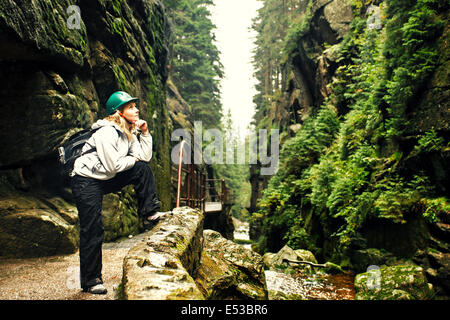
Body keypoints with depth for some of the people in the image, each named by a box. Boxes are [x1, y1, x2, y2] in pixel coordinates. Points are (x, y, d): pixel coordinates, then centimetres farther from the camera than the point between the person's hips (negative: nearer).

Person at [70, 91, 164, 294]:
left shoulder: (128, 133, 5)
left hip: (106, 180, 8)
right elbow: (112, 166, -25)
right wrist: (133, 159, -9)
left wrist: (145, 133, -6)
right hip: (86, 182, -8)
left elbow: (145, 157, 0)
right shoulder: (107, 132, -22)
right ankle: (90, 281, 8)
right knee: (92, 231, -6)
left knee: (143, 169, -6)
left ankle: (150, 213, 1)